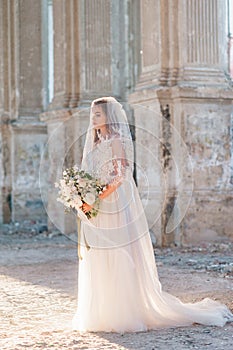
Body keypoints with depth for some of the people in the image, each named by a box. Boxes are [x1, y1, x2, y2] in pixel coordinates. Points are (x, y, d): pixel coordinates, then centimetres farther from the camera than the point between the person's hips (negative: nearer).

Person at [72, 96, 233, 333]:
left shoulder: (116, 141, -9)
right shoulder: (96, 143, 17)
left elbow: (118, 178, -18)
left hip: (116, 208, -9)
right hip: (98, 210, 9)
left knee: (121, 262, -6)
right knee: (99, 264, 9)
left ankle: (129, 315, 0)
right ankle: (103, 313, 16)